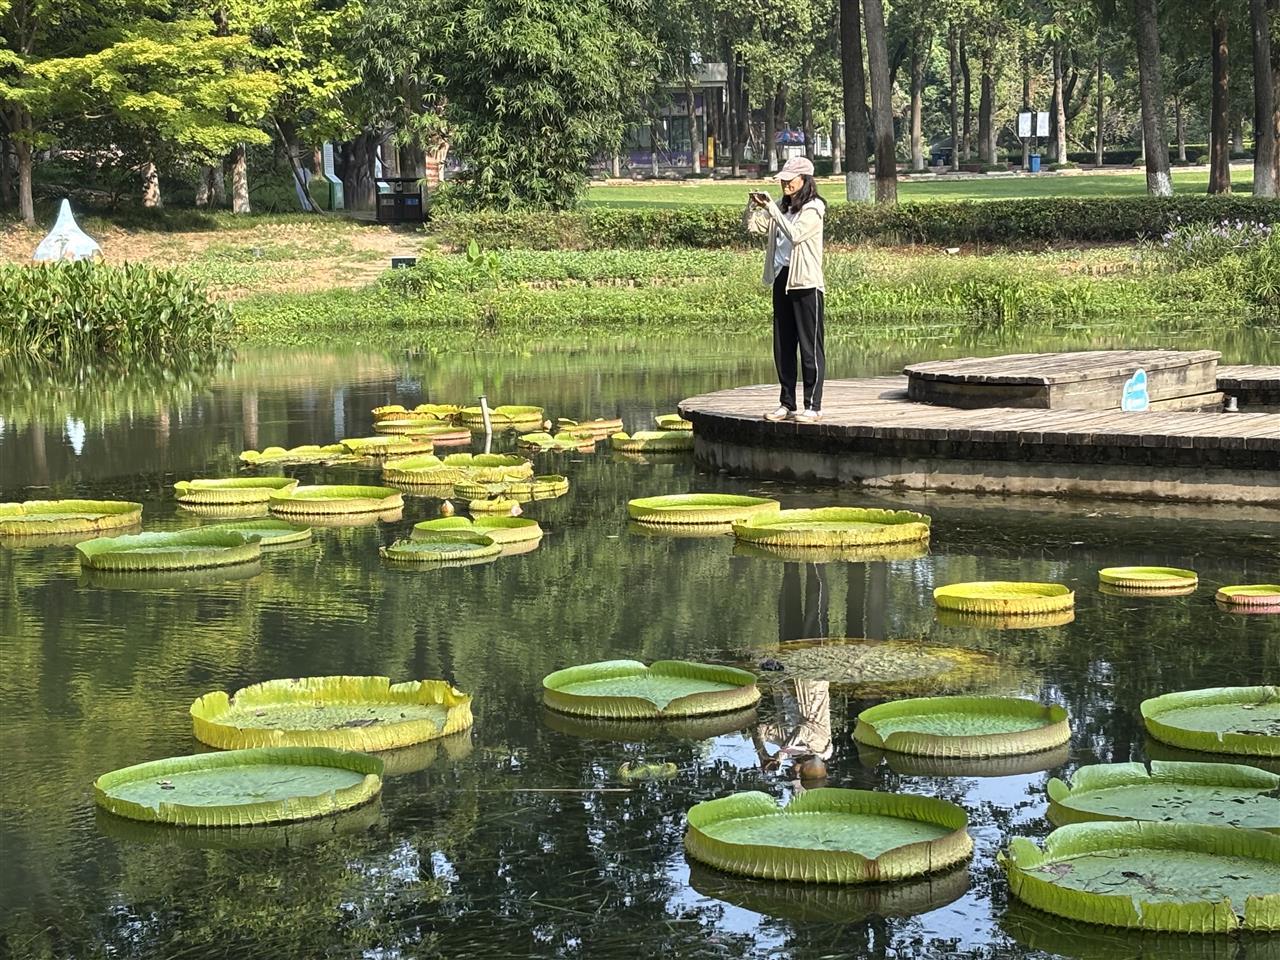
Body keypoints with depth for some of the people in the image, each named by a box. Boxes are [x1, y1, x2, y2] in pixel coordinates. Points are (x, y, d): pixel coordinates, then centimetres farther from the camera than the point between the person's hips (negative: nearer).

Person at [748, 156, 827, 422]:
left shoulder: (813, 209, -6)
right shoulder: (783, 208, 14)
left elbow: (794, 234, -19)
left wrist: (771, 208, -19)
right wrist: (755, 208, -3)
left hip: (806, 282, -7)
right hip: (782, 279, 7)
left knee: (810, 345, -4)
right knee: (783, 346, 8)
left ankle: (813, 406, -2)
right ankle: (787, 404, 14)